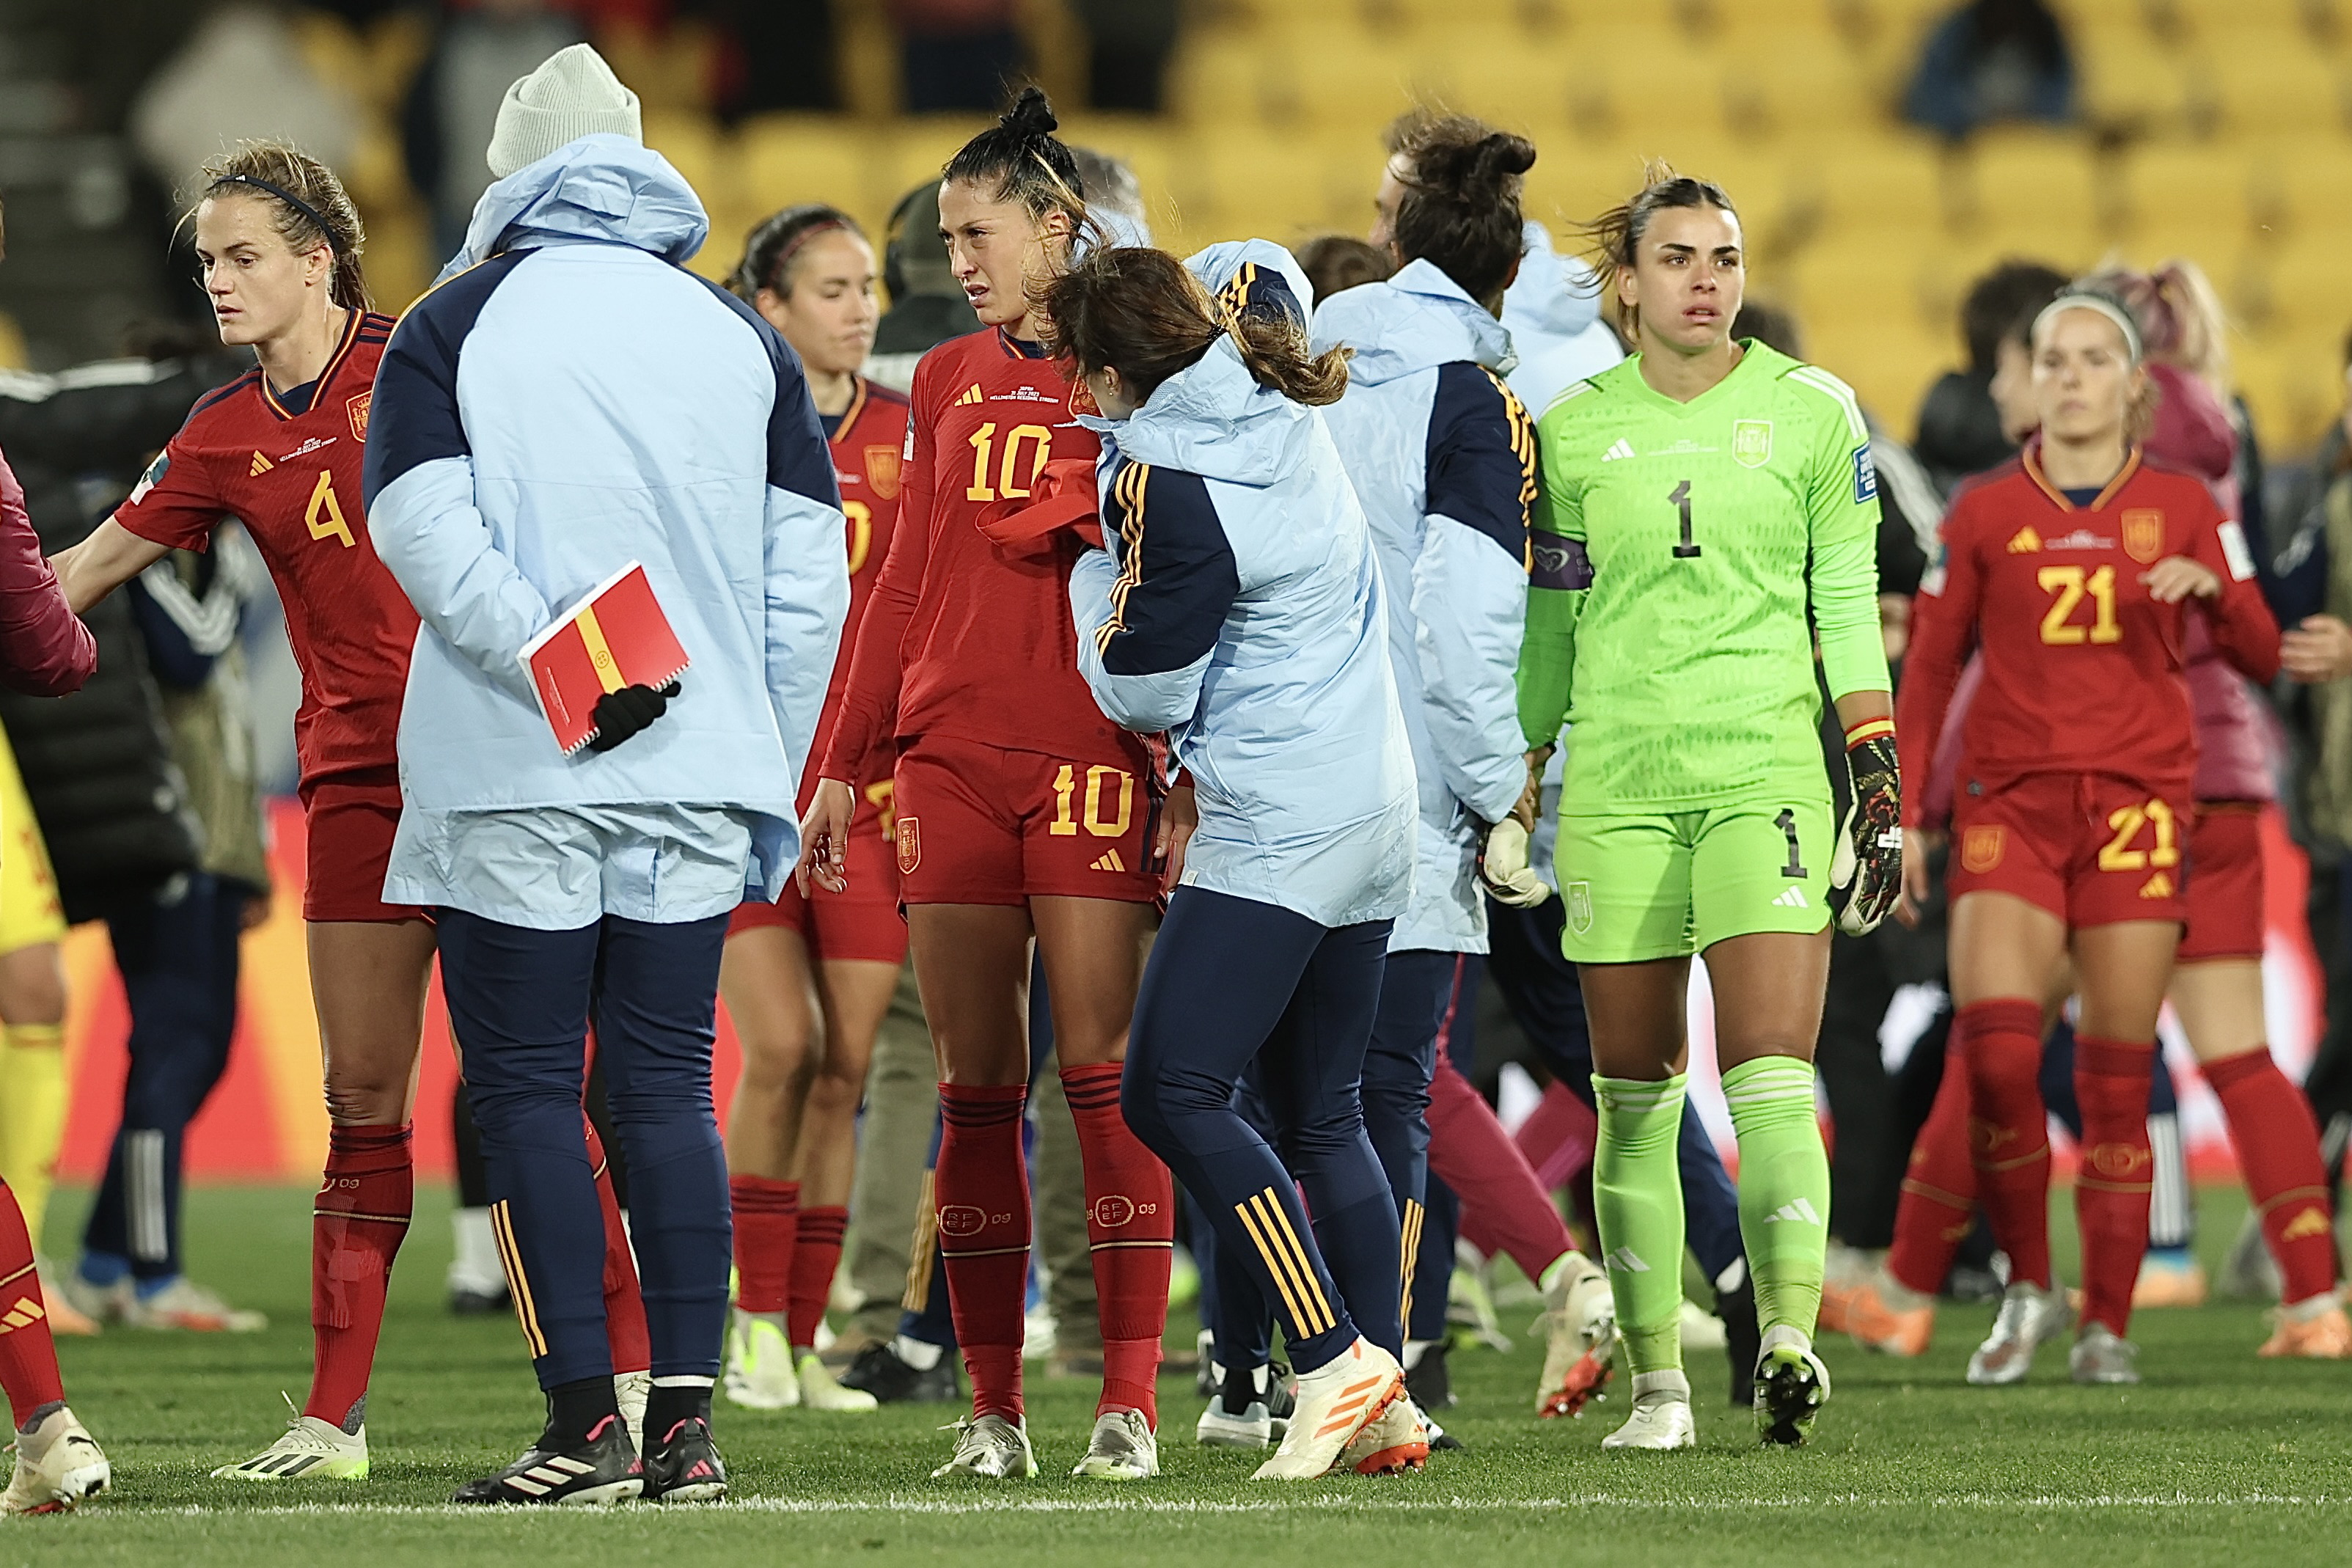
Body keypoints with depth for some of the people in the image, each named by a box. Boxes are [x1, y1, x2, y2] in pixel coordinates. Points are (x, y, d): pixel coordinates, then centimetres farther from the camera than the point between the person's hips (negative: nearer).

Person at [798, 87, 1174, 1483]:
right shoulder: (949, 384, 16)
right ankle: (992, 1409, 3)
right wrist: (847, 768, 17)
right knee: (976, 1090, 1)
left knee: (1105, 1076, -7)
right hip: (952, 760, 4)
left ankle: (1130, 1405, -6)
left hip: (1095, 758, -4)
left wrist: (1191, 764, -7)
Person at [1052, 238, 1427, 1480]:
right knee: (1322, 1116, 13)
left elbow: (1142, 691, -9)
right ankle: (1387, 1408, 10)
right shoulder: (1280, 400, 8)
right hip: (1375, 810, 10)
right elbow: (1268, 276, 31)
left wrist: (1093, 577, 6)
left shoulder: (1165, 489, -17)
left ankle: (1333, 1362, -18)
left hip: (1274, 831, -10)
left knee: (1172, 1096, -12)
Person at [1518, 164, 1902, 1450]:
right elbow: (1545, 631, 13)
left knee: (1771, 1071, -15)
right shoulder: (1572, 431, 7)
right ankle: (1656, 1380, 7)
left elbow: (1848, 610, 7)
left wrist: (1880, 781, 1)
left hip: (1768, 766, -2)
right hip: (1617, 776, 2)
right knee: (1634, 1092, 2)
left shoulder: (1811, 413, 5)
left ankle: (1788, 1344, -21)